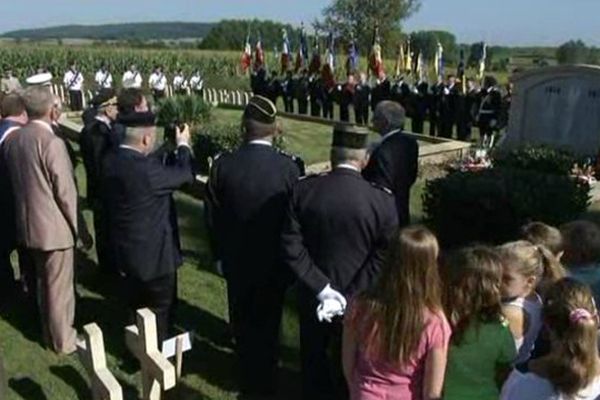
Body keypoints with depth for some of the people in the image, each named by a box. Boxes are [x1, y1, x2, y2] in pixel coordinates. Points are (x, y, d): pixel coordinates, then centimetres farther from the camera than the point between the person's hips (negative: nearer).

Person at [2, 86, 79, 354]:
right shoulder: (51, 142, -21)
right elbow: (65, 191, -18)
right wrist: (76, 224, -6)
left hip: (27, 224, 7)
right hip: (54, 225, -7)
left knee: (43, 283, 22)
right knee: (59, 287, 7)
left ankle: (50, 332, 38)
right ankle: (64, 340, 21)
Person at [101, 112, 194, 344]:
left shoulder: (110, 161, -5)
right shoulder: (145, 168, -30)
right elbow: (185, 175, -17)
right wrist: (183, 145, 2)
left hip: (124, 250, 8)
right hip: (153, 253, -8)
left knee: (134, 309, 25)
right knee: (160, 311, 13)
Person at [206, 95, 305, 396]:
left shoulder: (222, 166, -17)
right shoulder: (289, 167, -21)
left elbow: (214, 218, -7)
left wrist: (221, 253, 9)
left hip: (237, 259, 1)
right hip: (275, 259, -1)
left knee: (243, 322, 22)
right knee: (268, 322, 19)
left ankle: (248, 379, 40)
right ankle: (265, 381, 37)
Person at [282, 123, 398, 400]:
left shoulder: (303, 189, -14)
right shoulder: (382, 200, -18)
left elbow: (291, 247, -15)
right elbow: (384, 258, -20)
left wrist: (321, 288, -14)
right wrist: (348, 298, -18)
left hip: (313, 294, 1)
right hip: (358, 300, -1)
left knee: (314, 356, 25)